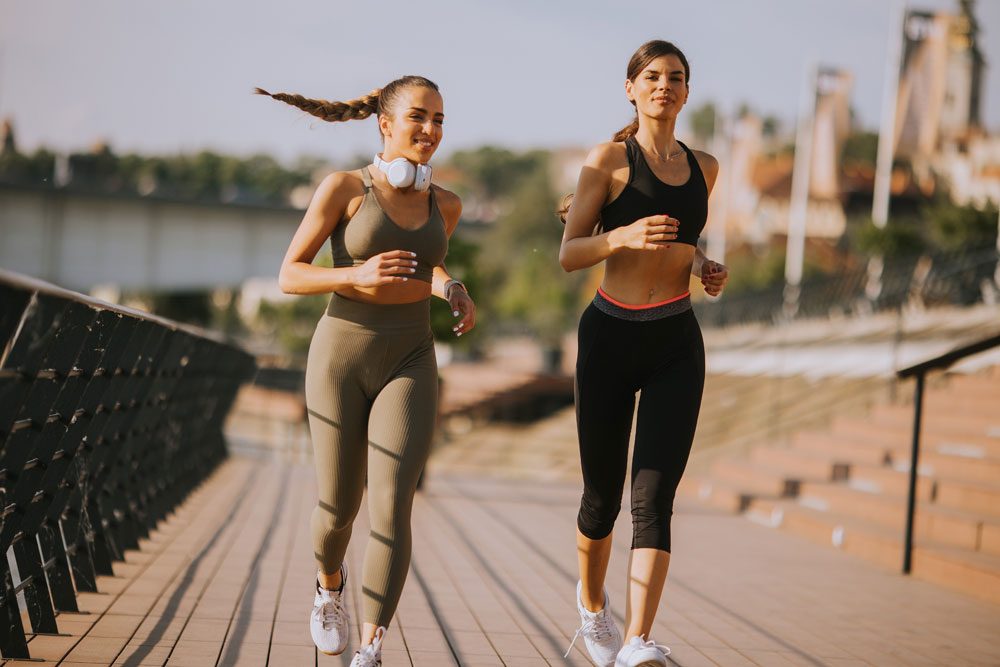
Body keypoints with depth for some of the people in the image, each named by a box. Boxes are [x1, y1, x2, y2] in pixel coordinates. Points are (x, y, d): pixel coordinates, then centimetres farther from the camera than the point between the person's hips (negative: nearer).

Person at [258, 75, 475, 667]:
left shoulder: (445, 204, 7)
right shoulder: (344, 186, -6)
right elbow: (290, 275, -5)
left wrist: (454, 292, 6)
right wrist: (357, 276, -24)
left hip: (409, 367, 2)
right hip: (341, 359, -2)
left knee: (392, 505, -16)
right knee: (338, 508, 10)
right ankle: (331, 586, 44)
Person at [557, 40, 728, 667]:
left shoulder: (703, 167, 10)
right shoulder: (610, 157, -4)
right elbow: (568, 255, -7)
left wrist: (709, 269, 6)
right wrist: (624, 235, -26)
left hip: (677, 345, 3)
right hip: (611, 339, -2)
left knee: (654, 498, -12)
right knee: (603, 494, 9)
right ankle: (592, 605, 38)